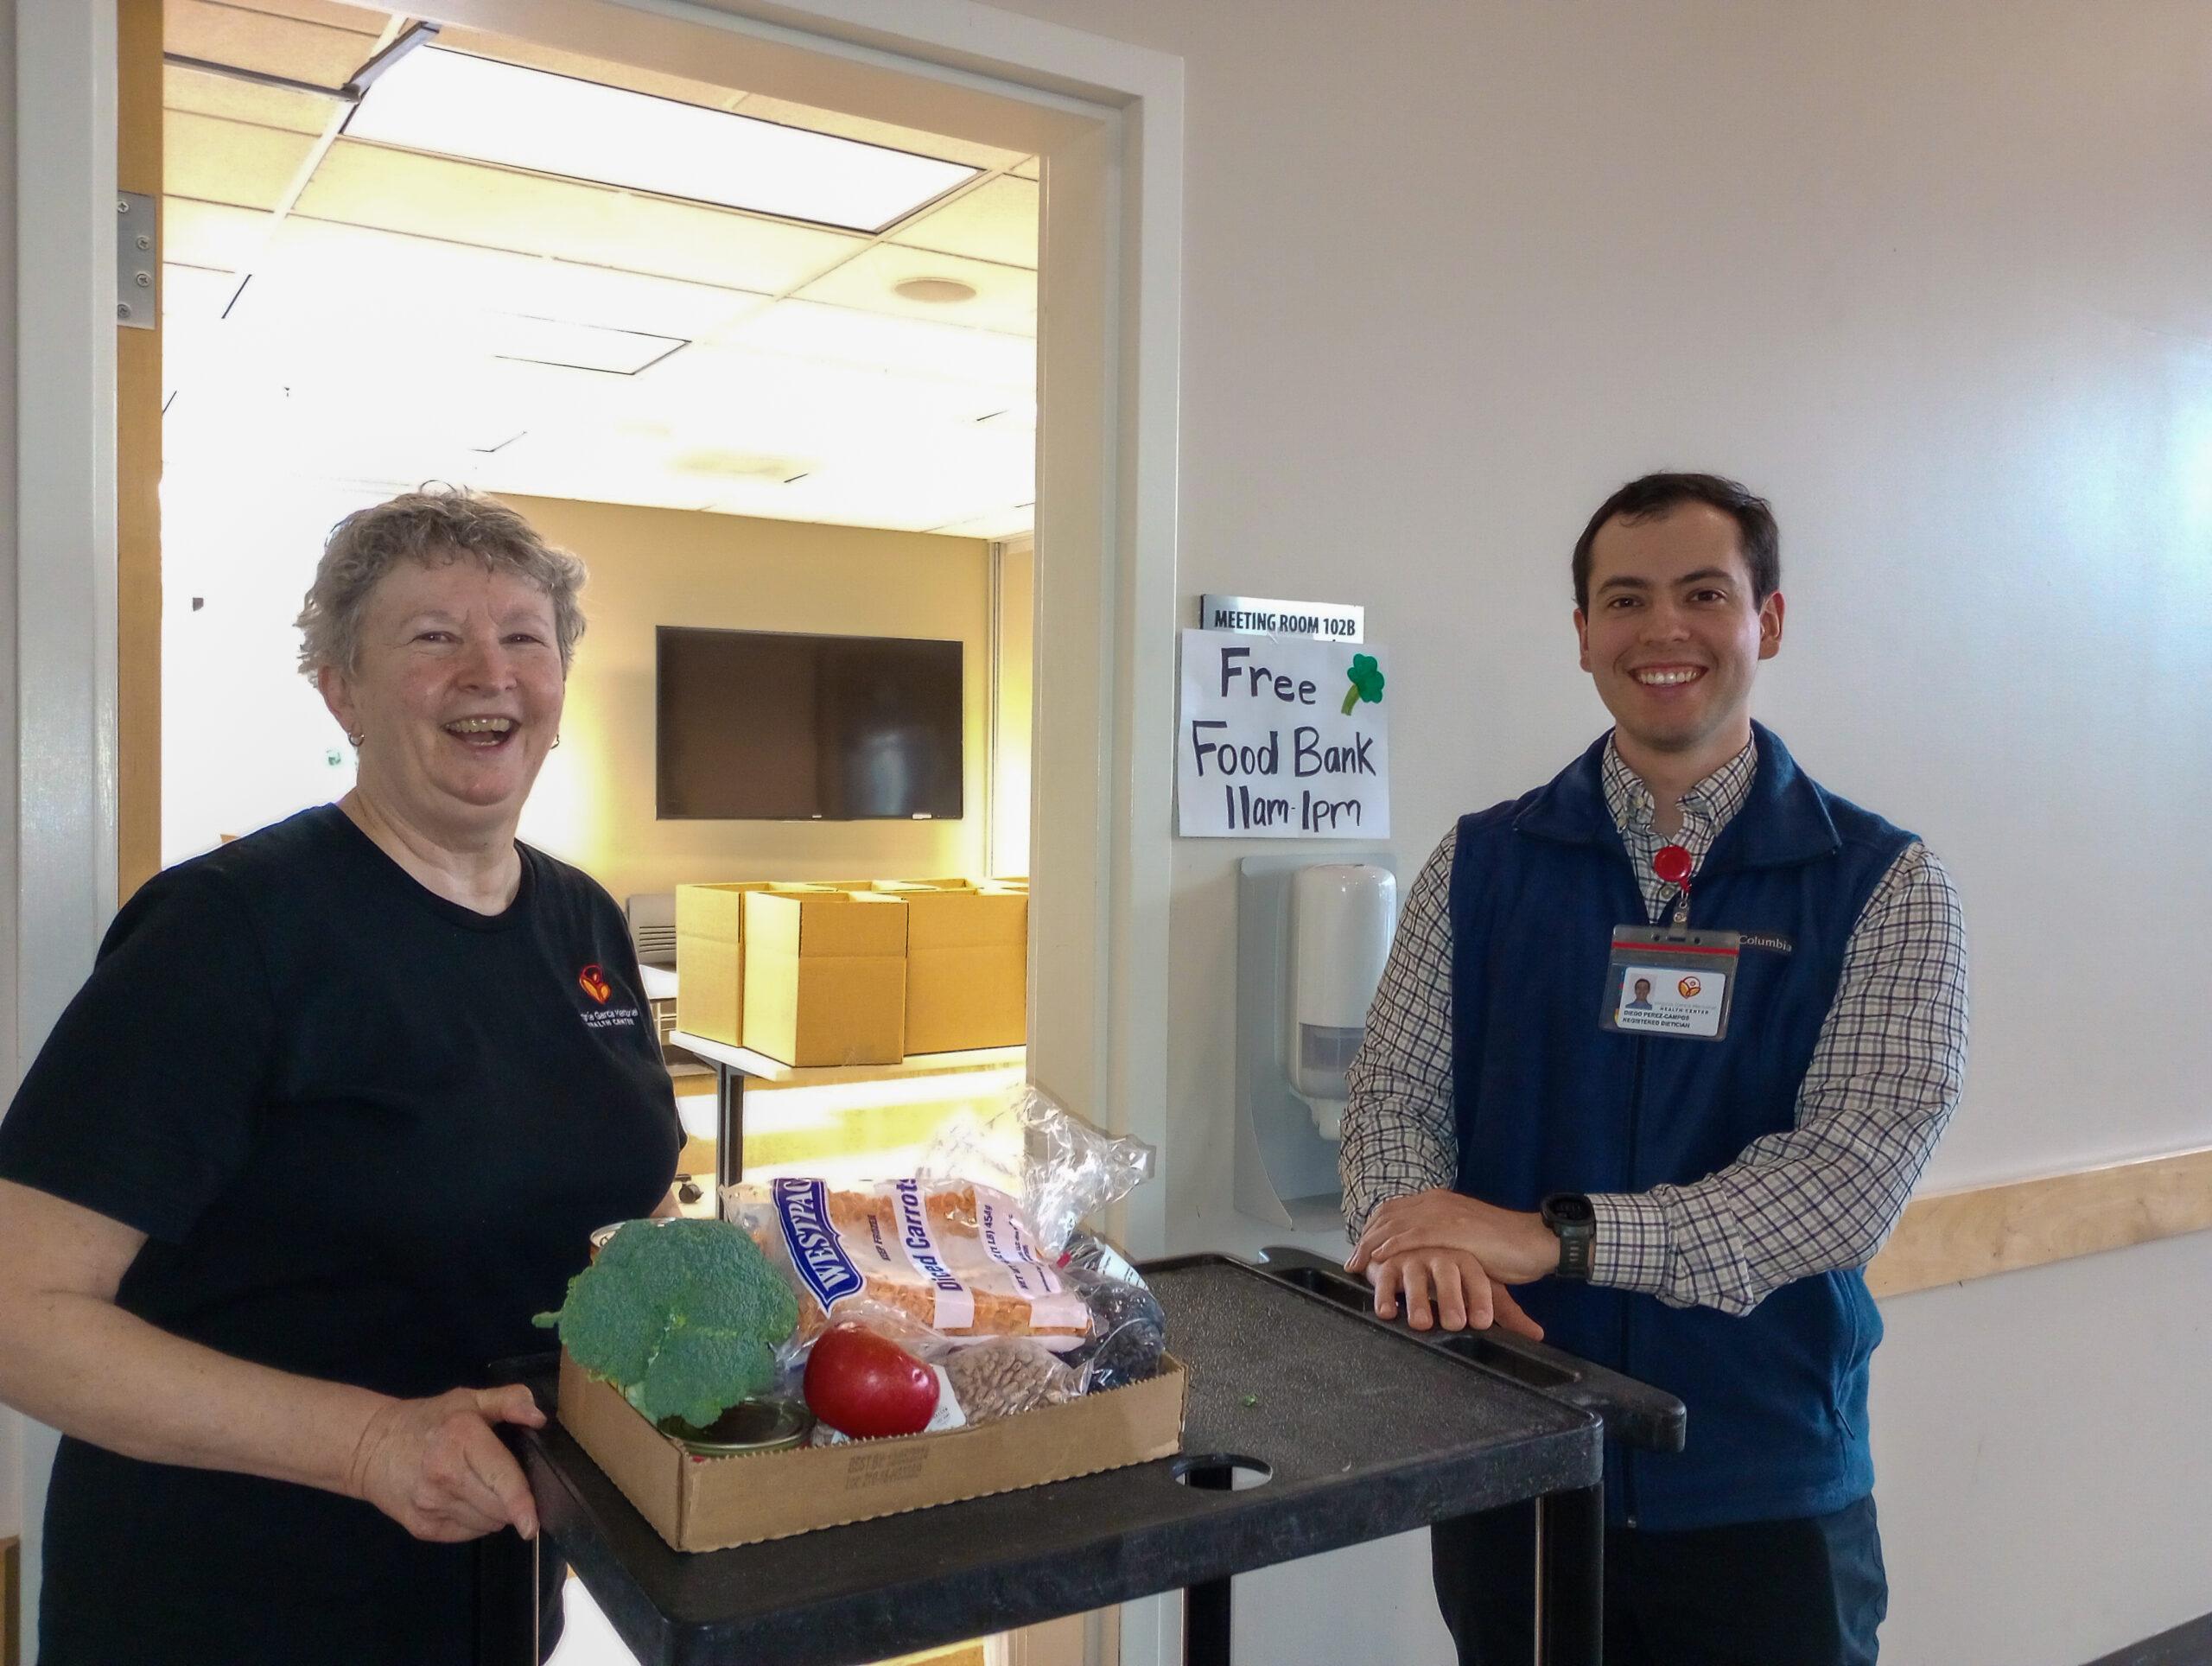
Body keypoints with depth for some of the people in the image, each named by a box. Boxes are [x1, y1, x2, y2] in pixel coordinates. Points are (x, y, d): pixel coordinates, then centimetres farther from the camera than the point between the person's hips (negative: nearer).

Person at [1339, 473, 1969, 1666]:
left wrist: (1555, 1236, -26)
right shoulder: (1480, 866, 1)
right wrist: (1427, 1247, -25)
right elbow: (1393, 1105, -3)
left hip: (1766, 1496, -1)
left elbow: (1855, 1174, -16)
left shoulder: (1883, 886, -5)